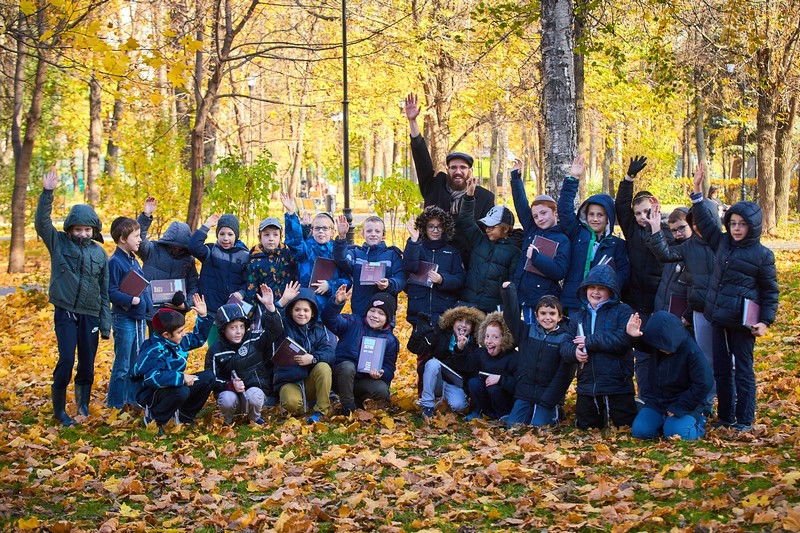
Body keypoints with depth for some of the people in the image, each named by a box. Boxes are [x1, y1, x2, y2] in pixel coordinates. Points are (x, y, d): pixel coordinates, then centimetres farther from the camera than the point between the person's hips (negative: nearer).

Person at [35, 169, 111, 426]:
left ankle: (83, 405, 24)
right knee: (66, 359, -10)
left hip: (90, 315, 3)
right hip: (65, 312, -3)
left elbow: (104, 291, 12)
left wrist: (106, 323, 9)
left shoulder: (100, 253, 10)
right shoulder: (58, 242, 4)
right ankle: (59, 409, 3)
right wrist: (47, 193, -24)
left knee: (87, 364, 5)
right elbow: (42, 222, -12)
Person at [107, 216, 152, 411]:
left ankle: (132, 398, 25)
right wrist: (130, 300, -28)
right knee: (122, 364, -2)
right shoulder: (115, 262, -14)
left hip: (139, 317, 9)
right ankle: (115, 402, 8)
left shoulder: (133, 260, 13)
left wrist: (147, 305, 12)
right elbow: (111, 292, -20)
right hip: (124, 319, -9)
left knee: (137, 362, 15)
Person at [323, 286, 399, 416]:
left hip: (366, 380, 2)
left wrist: (381, 374, -20)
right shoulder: (353, 323, 2)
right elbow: (330, 320, -14)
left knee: (382, 391, -29)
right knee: (348, 366, -36)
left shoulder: (391, 340, 8)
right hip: (343, 375, -2)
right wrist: (337, 302, -34)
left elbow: (389, 368, 5)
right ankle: (348, 407, -16)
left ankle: (358, 399, 7)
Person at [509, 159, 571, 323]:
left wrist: (536, 256, -17)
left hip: (545, 301, -6)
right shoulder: (531, 231, 12)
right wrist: (515, 175, 19)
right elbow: (521, 203, 18)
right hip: (524, 297, 6)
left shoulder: (562, 240, -4)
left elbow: (560, 271, -15)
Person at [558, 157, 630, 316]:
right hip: (573, 302, 1)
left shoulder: (617, 244, 11)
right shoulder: (578, 234, 12)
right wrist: (573, 178, -2)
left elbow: (624, 272, 2)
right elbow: (564, 209, 3)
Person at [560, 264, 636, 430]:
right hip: (586, 388, 5)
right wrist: (574, 352, -14)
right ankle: (602, 417, 42)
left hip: (618, 387, -5)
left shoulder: (622, 311, -3)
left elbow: (623, 340, -18)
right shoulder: (578, 318, 13)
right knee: (584, 428, 15)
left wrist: (589, 341, -15)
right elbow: (565, 346, 11)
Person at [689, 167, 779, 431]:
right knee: (721, 369, 10)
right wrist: (697, 191, 14)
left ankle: (745, 419, 8)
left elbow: (770, 291, -1)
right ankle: (725, 416, 20)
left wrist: (766, 321, -8)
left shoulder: (762, 255, -5)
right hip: (718, 318, 6)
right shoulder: (723, 242, 9)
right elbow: (705, 222, 21)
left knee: (743, 370, 0)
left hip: (742, 322, -6)